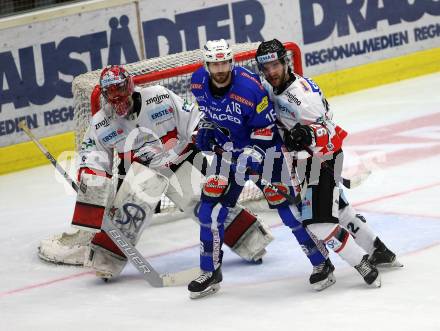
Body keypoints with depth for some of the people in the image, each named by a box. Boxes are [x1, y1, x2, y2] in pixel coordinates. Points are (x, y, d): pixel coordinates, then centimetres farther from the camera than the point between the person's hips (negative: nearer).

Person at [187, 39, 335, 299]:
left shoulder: (250, 87, -29)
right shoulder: (199, 82, -12)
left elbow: (265, 129, -21)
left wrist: (253, 154, -32)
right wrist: (206, 128, 5)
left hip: (262, 145, -5)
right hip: (227, 148, 5)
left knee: (284, 203, -7)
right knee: (211, 207, -3)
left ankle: (322, 262, 6)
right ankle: (210, 272, 11)